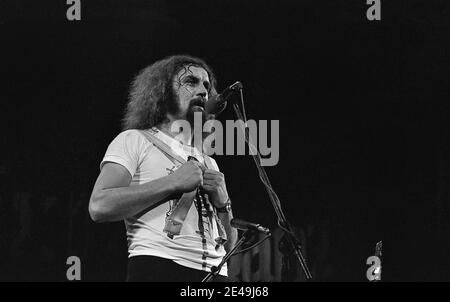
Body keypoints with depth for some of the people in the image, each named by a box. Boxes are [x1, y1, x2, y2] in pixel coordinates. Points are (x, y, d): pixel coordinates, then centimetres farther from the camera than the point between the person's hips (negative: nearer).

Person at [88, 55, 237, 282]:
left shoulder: (208, 163, 24)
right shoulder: (134, 141, 7)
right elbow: (99, 207, -10)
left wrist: (223, 202, 2)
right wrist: (173, 183, -10)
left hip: (214, 271, 5)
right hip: (158, 268, -5)